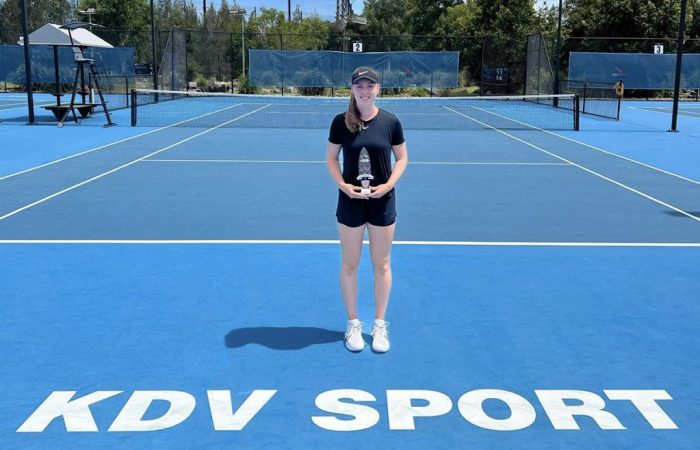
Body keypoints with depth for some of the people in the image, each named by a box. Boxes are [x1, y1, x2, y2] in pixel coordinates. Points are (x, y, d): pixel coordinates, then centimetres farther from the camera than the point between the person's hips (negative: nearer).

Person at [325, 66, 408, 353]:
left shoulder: (390, 122, -5)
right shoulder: (341, 122, -5)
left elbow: (402, 158, 4)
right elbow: (331, 157, 3)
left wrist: (389, 184, -12)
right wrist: (342, 185, -14)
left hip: (382, 201, 0)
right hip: (350, 200, 0)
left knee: (382, 265, 9)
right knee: (349, 264, 8)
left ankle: (380, 325, 24)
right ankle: (353, 324, 25)